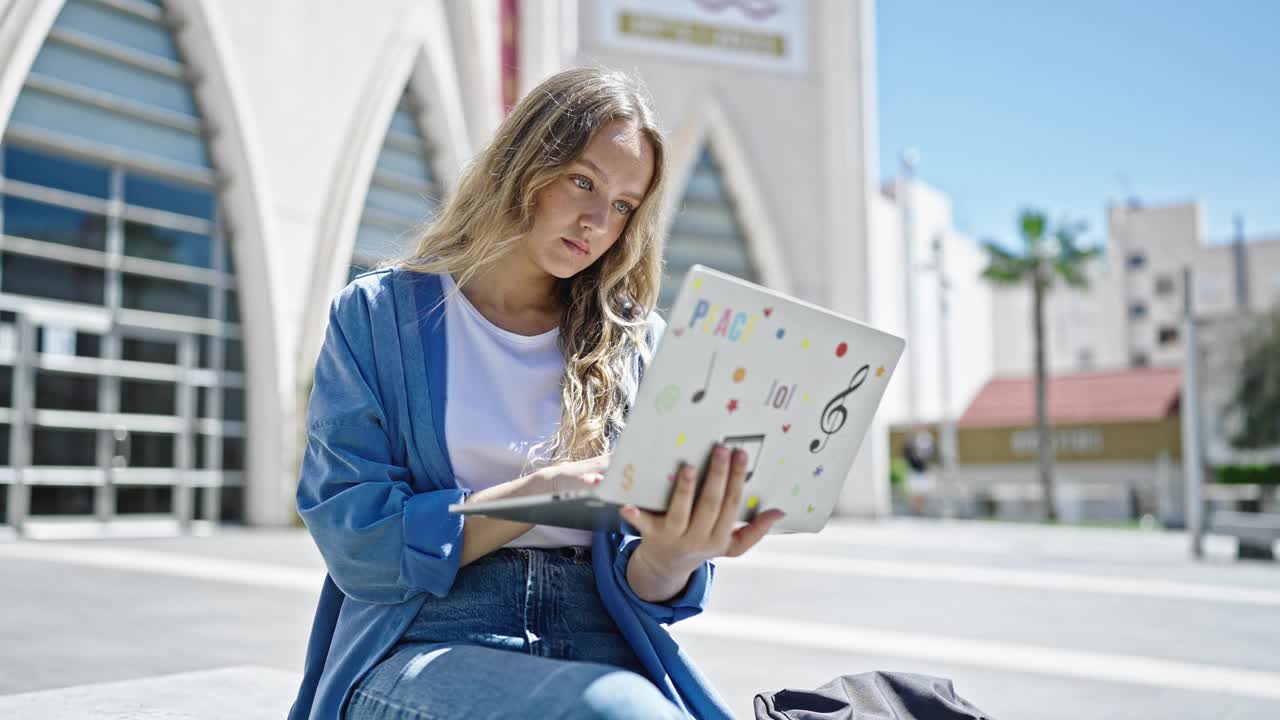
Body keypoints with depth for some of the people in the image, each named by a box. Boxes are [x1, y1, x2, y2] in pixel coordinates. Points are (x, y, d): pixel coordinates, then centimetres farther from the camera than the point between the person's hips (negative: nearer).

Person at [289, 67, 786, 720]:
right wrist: (552, 487, -14)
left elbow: (643, 589, 4)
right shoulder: (377, 315, 4)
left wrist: (674, 553, -20)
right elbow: (356, 540, -6)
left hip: (598, 654, 3)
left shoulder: (639, 343, 9)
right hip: (421, 650, -3)